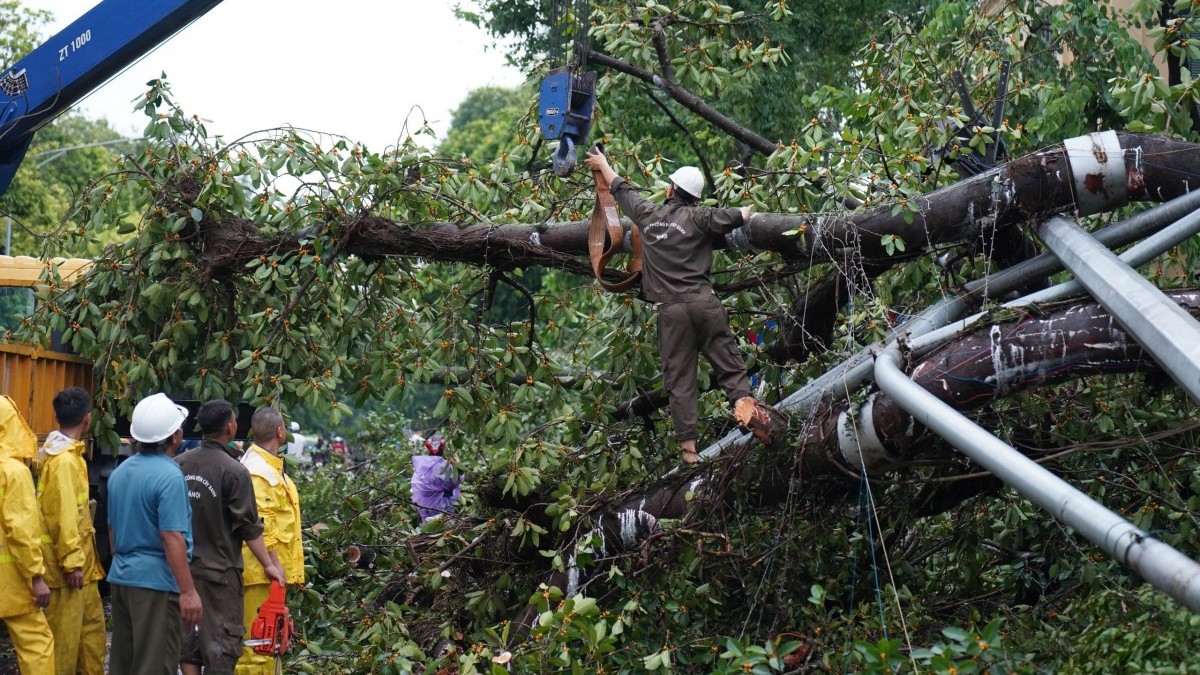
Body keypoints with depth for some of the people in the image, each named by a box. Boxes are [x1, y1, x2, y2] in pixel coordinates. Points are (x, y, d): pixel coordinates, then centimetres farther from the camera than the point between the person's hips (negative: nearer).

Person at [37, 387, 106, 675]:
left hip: (81, 561, 10)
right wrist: (72, 561, -22)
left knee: (92, 626, 16)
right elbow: (62, 516, -22)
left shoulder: (69, 454, 12)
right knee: (64, 635, -3)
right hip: (68, 564, -10)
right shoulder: (64, 460, -19)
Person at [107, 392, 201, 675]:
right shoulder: (169, 476, -16)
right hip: (156, 581, -8)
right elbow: (172, 538, -21)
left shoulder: (120, 472, 10)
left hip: (121, 577, 8)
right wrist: (188, 591, -20)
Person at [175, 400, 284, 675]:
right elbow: (249, 526, -12)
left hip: (183, 567, 5)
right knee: (221, 642, 0)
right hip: (219, 570, -5)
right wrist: (268, 564, -2)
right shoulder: (234, 471, -14)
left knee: (188, 637, 12)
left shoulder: (179, 464, 2)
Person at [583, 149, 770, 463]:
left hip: (671, 310, 1)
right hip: (705, 302, -1)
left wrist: (603, 164, 42)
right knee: (729, 363, 4)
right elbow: (735, 217, -10)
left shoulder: (647, 213, 8)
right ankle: (743, 400, -22)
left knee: (680, 379, 3)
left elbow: (620, 189, 24)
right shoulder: (698, 217, -1)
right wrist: (749, 210, 14)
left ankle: (688, 446, -1)